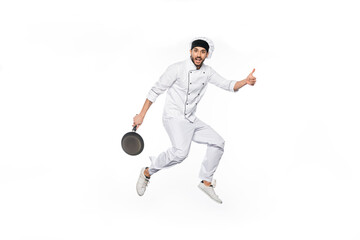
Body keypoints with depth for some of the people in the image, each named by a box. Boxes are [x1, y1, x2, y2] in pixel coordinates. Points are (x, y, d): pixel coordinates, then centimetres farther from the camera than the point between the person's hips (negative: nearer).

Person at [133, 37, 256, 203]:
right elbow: (156, 90, -8)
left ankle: (206, 182, 18)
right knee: (181, 151, -30)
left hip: (191, 120, 7)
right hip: (174, 118, -7)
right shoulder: (177, 69, -12)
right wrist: (141, 115, -10)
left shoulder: (208, 72, 6)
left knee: (217, 142, 4)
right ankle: (147, 172, -10)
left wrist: (246, 81, -10)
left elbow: (227, 85, 10)